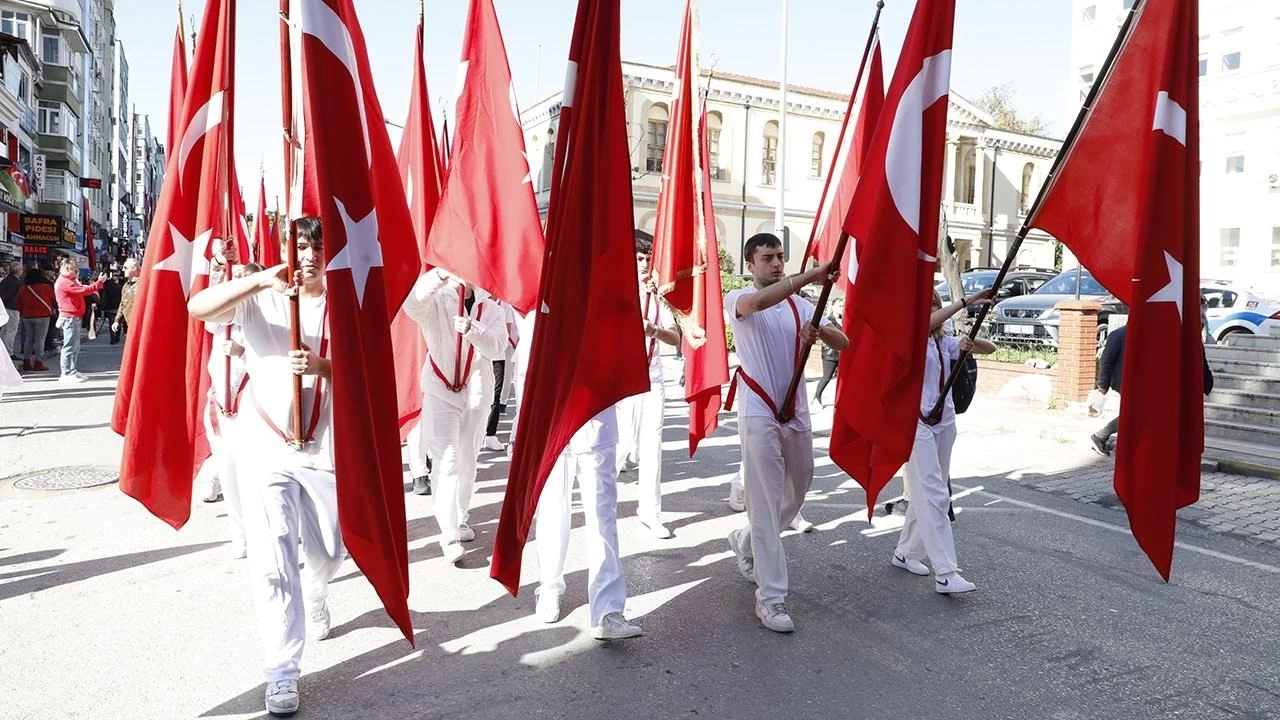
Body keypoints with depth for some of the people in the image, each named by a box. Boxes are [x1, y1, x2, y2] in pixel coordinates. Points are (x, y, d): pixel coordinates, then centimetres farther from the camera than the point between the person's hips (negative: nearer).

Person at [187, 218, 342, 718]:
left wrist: (322, 366, -22)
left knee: (328, 552, 16)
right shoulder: (260, 301, 1)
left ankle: (315, 601, 51)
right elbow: (197, 307, -16)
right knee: (273, 561, -6)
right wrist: (260, 280, -27)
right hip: (265, 448, -2)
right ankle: (281, 675, 4)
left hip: (323, 449, 2)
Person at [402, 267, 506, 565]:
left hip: (477, 394, 3)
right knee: (447, 462, -12)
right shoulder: (436, 301, -4)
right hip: (440, 392, -3)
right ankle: (449, 535, -11)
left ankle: (461, 519, 30)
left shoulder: (491, 307, 4)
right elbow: (412, 302, -28)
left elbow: (498, 347, -9)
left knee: (468, 462, 13)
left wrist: (472, 329, -29)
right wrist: (442, 273, -42)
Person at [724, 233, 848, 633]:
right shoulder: (738, 300, -4)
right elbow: (759, 301, -31)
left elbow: (843, 343, 0)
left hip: (797, 414, 6)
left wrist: (819, 330, -21)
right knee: (766, 505, -5)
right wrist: (812, 276, -38)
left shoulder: (799, 305, 10)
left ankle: (745, 542, 42)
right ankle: (770, 597, 1)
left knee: (795, 496, 17)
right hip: (759, 415, -6)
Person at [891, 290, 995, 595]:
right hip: (916, 422, -7)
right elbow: (928, 324, -29)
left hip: (944, 422, 7)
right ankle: (945, 573, -13)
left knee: (927, 492, 12)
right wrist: (965, 302, -32)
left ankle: (905, 552, 27)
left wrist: (970, 343, -12)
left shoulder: (946, 342, 12)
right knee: (934, 495, -12)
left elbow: (990, 348, 8)